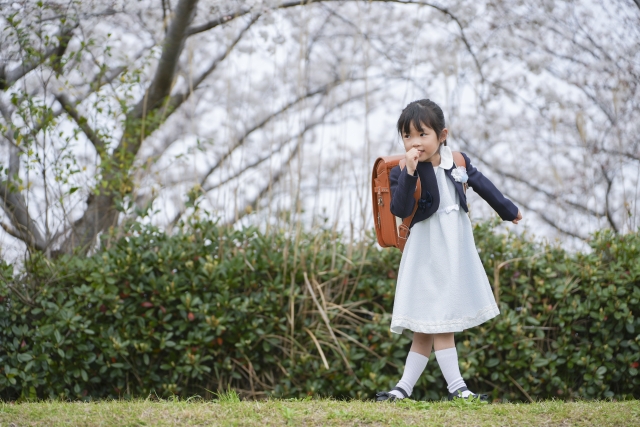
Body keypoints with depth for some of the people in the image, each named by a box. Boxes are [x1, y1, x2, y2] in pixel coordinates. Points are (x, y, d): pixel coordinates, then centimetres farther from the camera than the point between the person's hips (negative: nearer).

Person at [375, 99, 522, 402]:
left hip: (458, 250, 5)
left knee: (427, 328, 7)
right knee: (439, 322, -4)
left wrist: (508, 211, 31)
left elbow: (482, 185, 18)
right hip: (428, 252, -5)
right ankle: (456, 388, 0)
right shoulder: (402, 172, -12)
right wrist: (410, 173, -35)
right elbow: (400, 210, -26)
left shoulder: (458, 161, 1)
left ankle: (404, 388, 14)